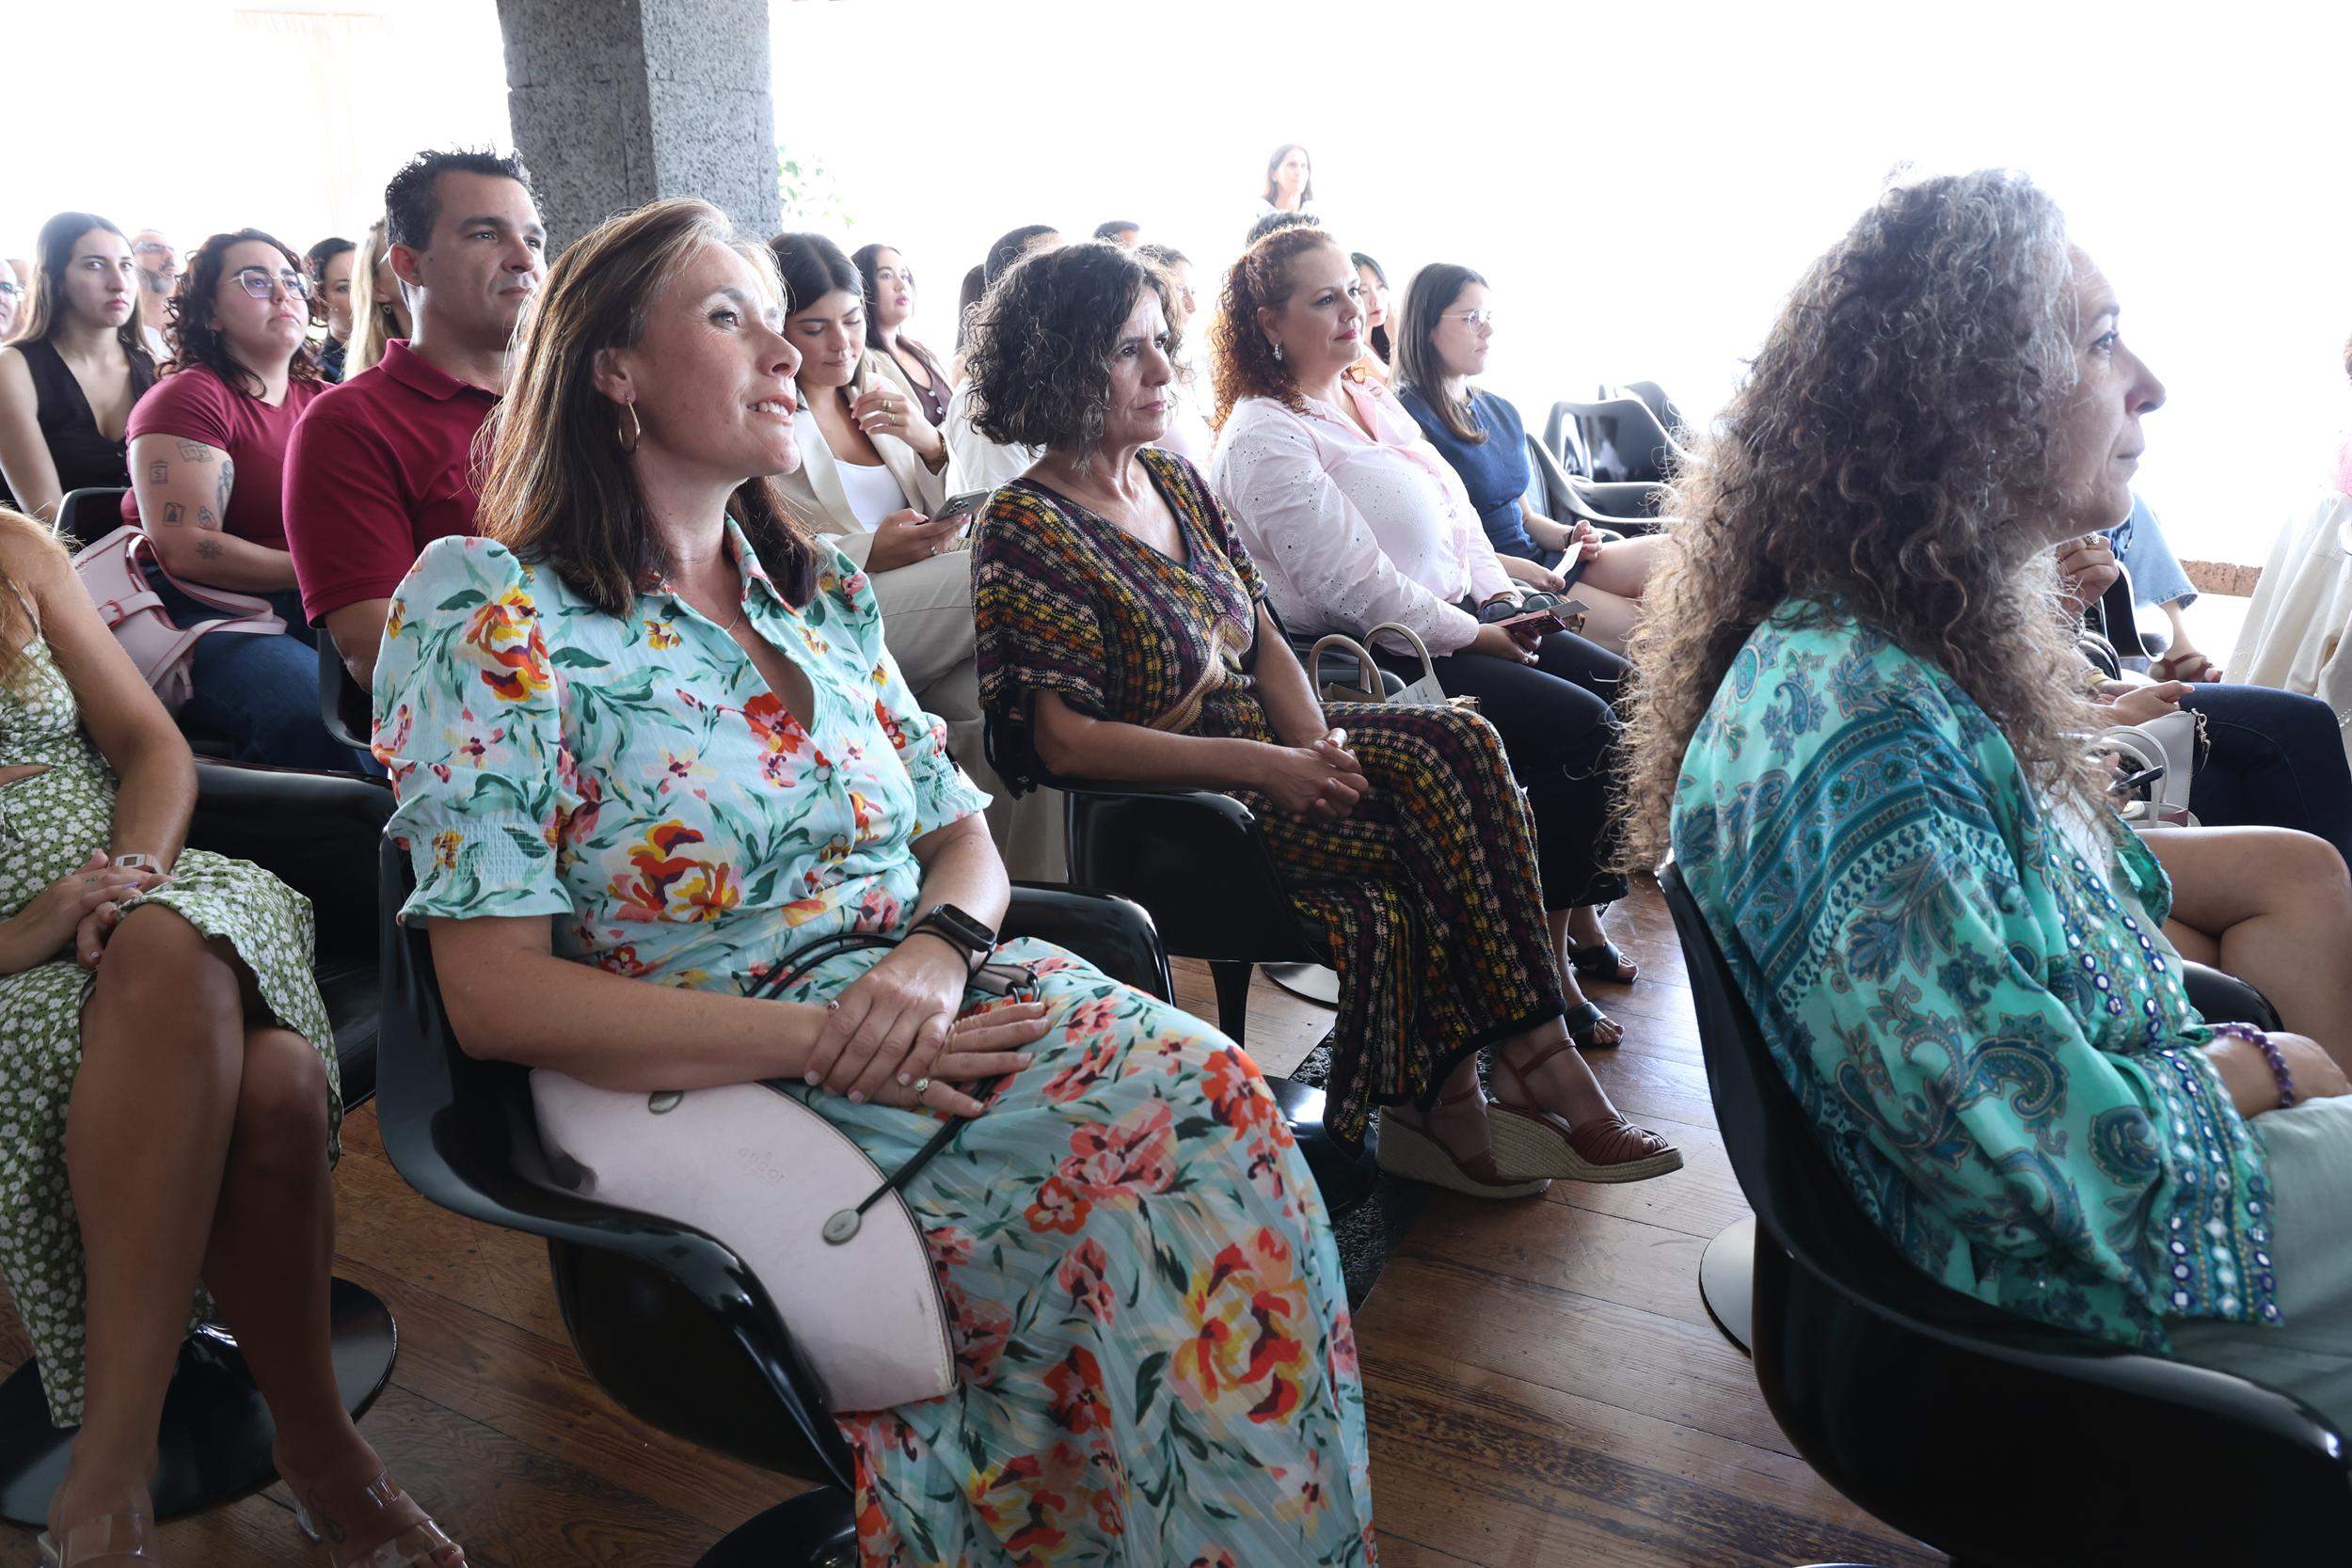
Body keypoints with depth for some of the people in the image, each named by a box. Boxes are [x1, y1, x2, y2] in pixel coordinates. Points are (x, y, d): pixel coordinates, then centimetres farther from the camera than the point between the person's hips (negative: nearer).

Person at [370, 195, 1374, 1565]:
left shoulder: (823, 591, 16)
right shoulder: (493, 607, -4)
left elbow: (965, 839, 15)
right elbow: (498, 998, -10)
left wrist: (938, 951, -10)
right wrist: (819, 1040, -18)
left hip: (943, 998, 6)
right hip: (713, 1084, -5)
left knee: (1208, 1094, -24)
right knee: (1155, 1156, -27)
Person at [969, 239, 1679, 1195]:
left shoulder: (1173, 477, 11)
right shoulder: (1026, 529, -12)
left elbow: (1264, 640, 12)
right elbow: (1064, 740, -19)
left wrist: (1316, 743, -8)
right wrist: (1264, 766, -23)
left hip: (1261, 747, 7)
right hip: (1160, 803, -7)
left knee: (1459, 743, -16)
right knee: (1430, 815, -22)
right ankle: (1534, 1063, -2)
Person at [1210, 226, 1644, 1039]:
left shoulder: (1369, 398, 15)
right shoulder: (1264, 439, -15)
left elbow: (1456, 506, 19)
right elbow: (1353, 583, -21)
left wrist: (1502, 595, 5)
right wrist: (1471, 635, -15)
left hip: (1462, 616, 10)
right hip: (1379, 664, -9)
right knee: (1582, 727, -20)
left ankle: (1579, 912, 13)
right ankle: (1550, 963, -6)